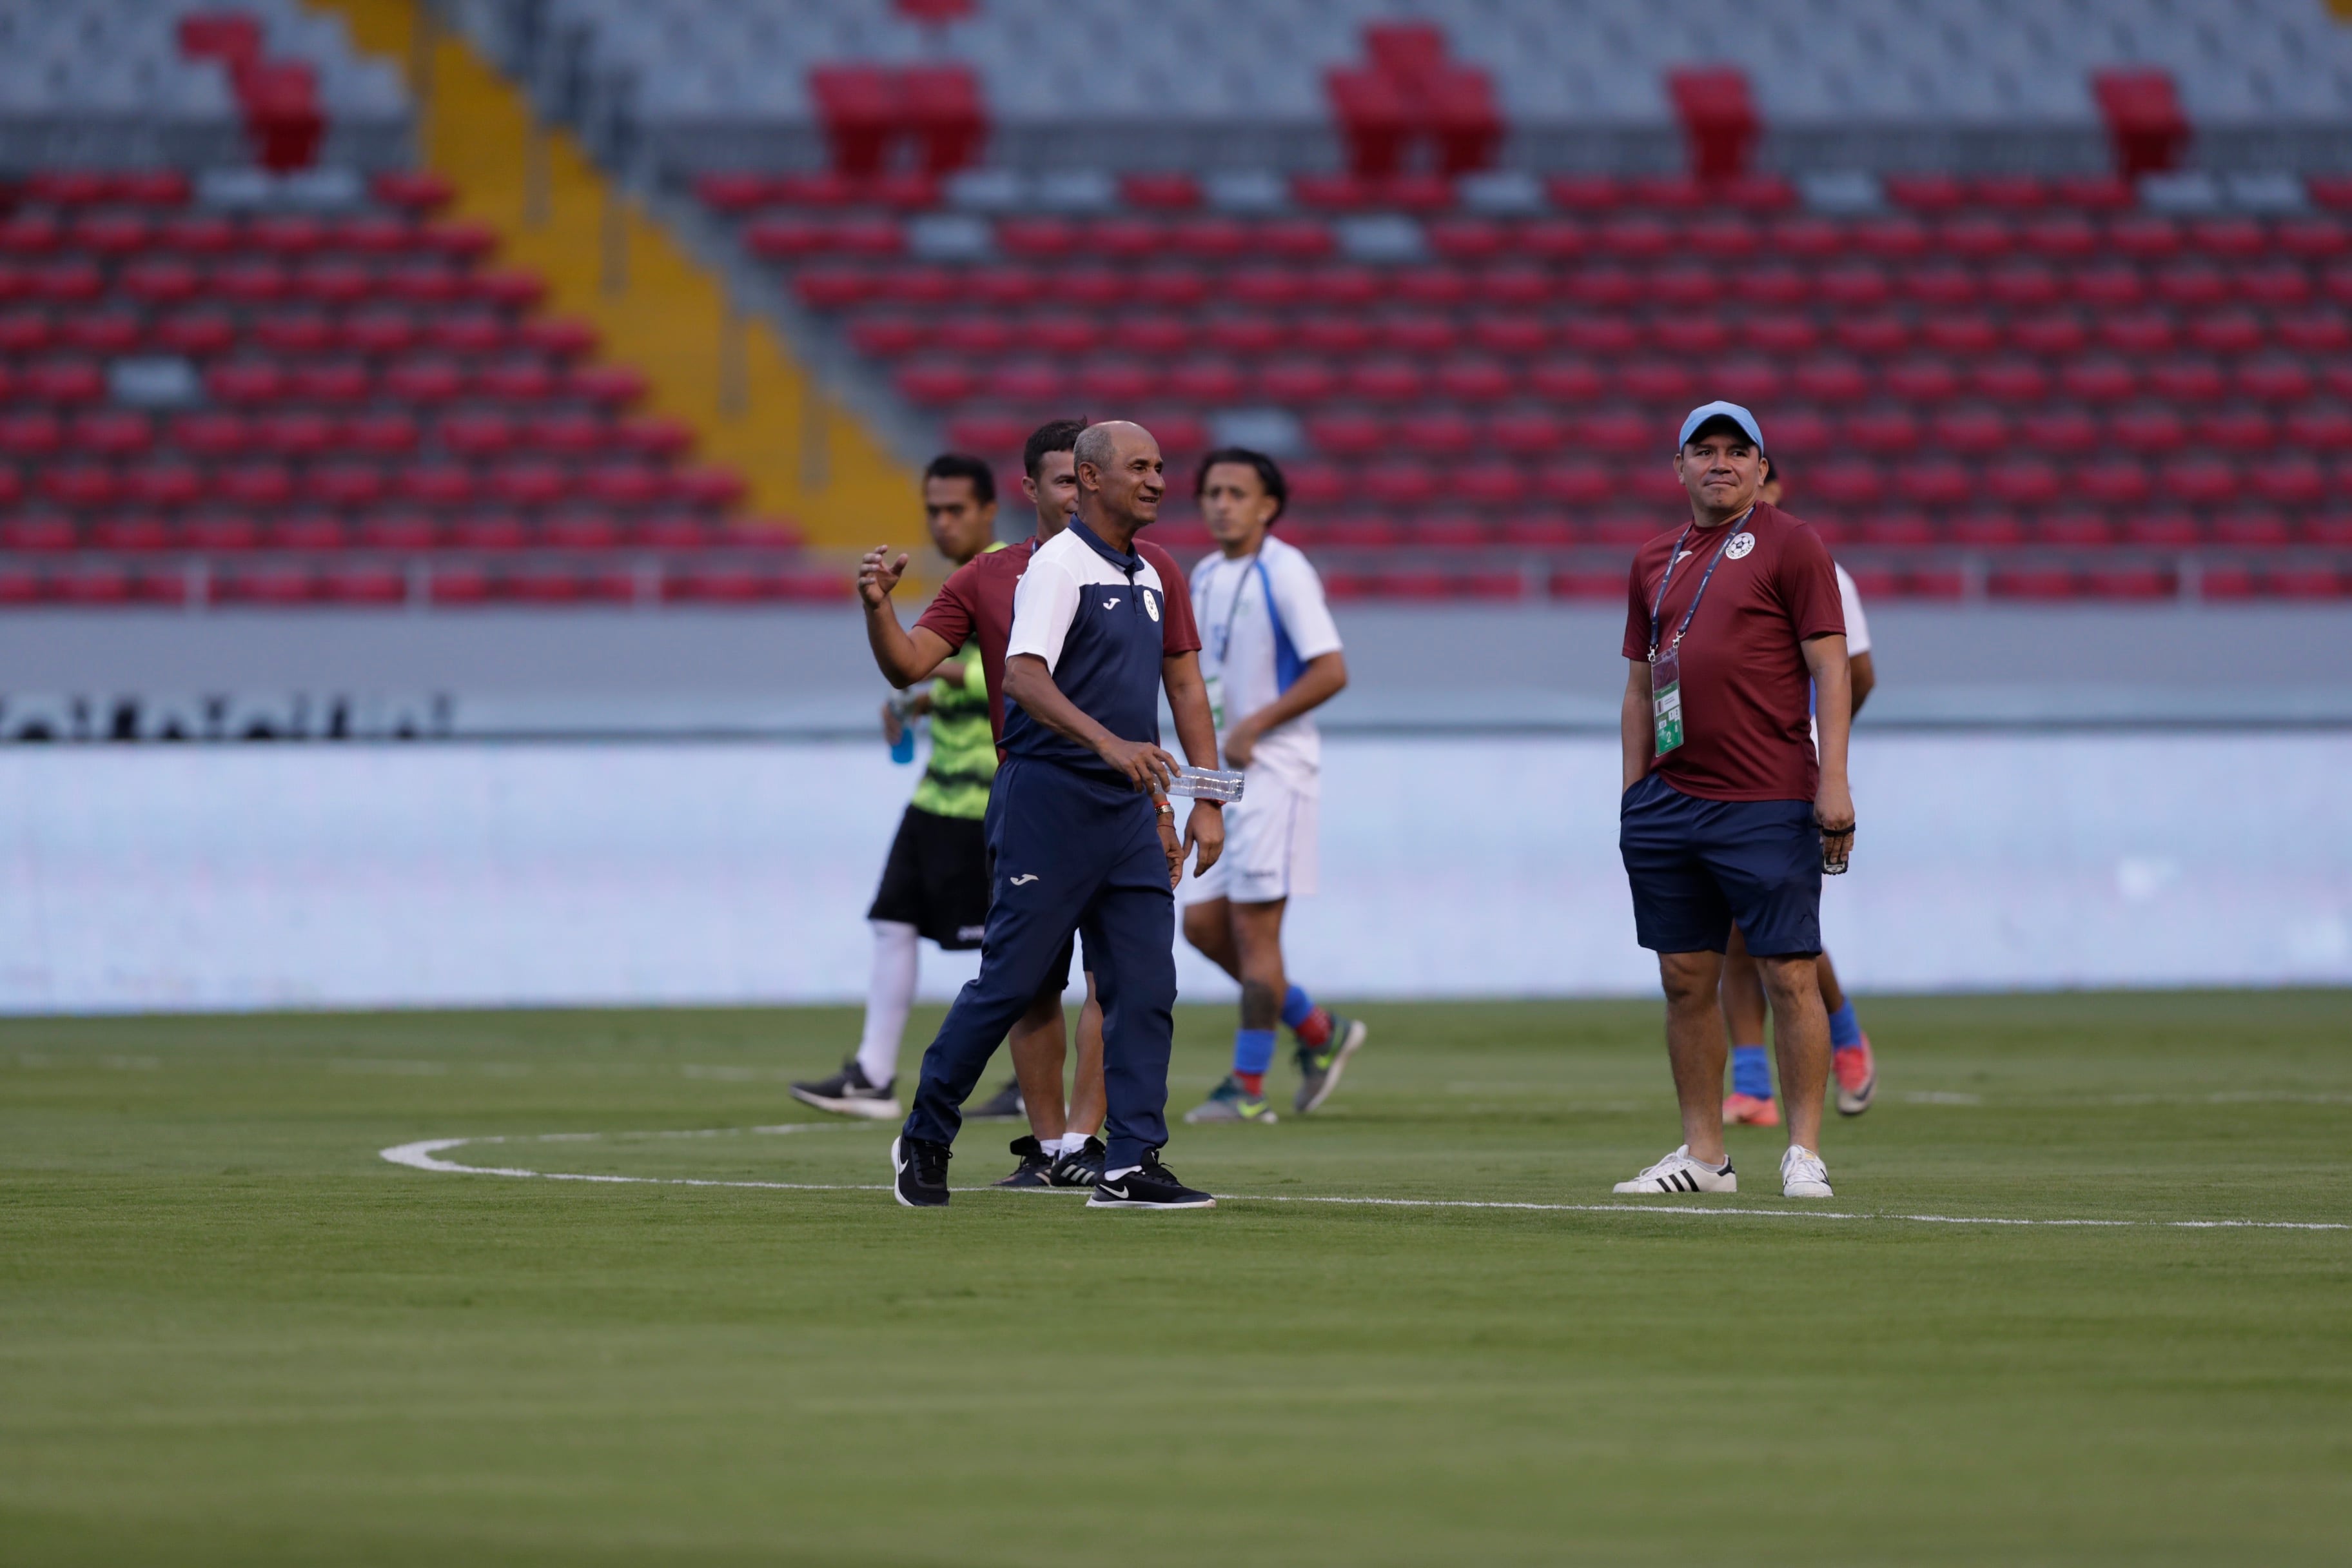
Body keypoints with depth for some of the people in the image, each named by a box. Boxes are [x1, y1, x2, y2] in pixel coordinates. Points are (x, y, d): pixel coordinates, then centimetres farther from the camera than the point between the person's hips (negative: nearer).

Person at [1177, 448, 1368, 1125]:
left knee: (1254, 928, -8)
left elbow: (1331, 671, -17)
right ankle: (1320, 1031, 21)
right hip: (1224, 772, 9)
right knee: (1203, 924, 6)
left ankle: (1249, 1088, -3)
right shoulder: (1205, 577, 14)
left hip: (1274, 767, -9)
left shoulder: (1285, 574, -11)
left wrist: (1254, 726, -17)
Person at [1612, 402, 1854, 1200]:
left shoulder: (1790, 546, 0)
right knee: (1686, 978, 7)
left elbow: (1830, 669, -5)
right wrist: (1634, 795, 14)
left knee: (1789, 975, -6)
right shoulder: (1654, 562, 17)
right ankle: (1703, 1155, 13)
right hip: (1671, 801, 6)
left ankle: (1804, 1154, -3)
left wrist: (1833, 783, -13)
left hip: (1768, 805, -6)